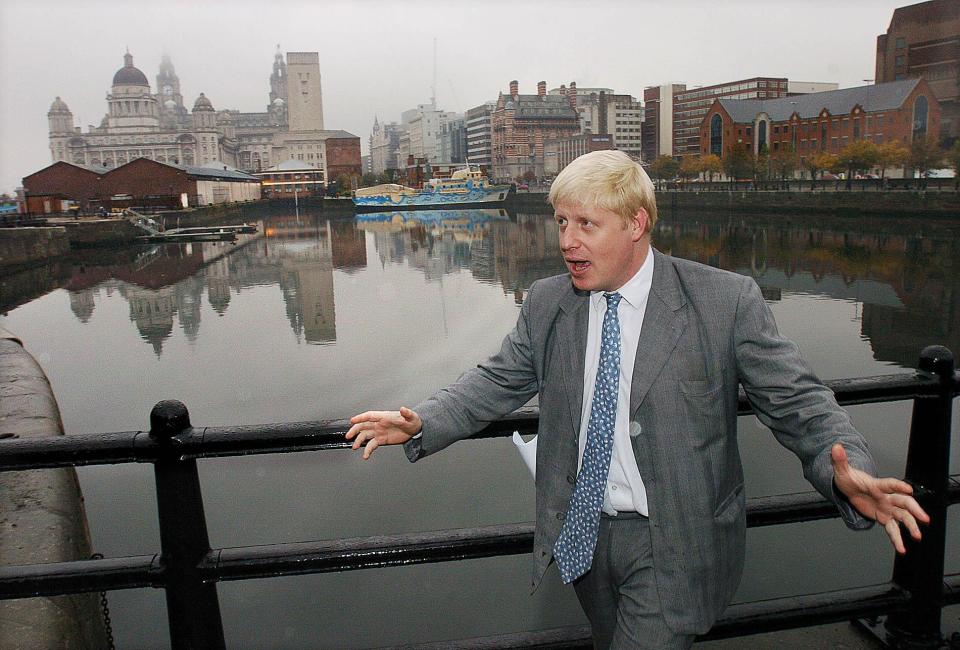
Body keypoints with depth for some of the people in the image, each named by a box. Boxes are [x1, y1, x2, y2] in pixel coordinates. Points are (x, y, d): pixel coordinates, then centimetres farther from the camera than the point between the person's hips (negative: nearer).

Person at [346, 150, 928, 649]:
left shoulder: (727, 301, -13)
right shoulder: (546, 303, -1)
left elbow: (796, 400, -12)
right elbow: (499, 382, 4)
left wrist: (845, 470, -31)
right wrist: (421, 425, -10)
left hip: (674, 542, -4)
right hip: (581, 533, 5)